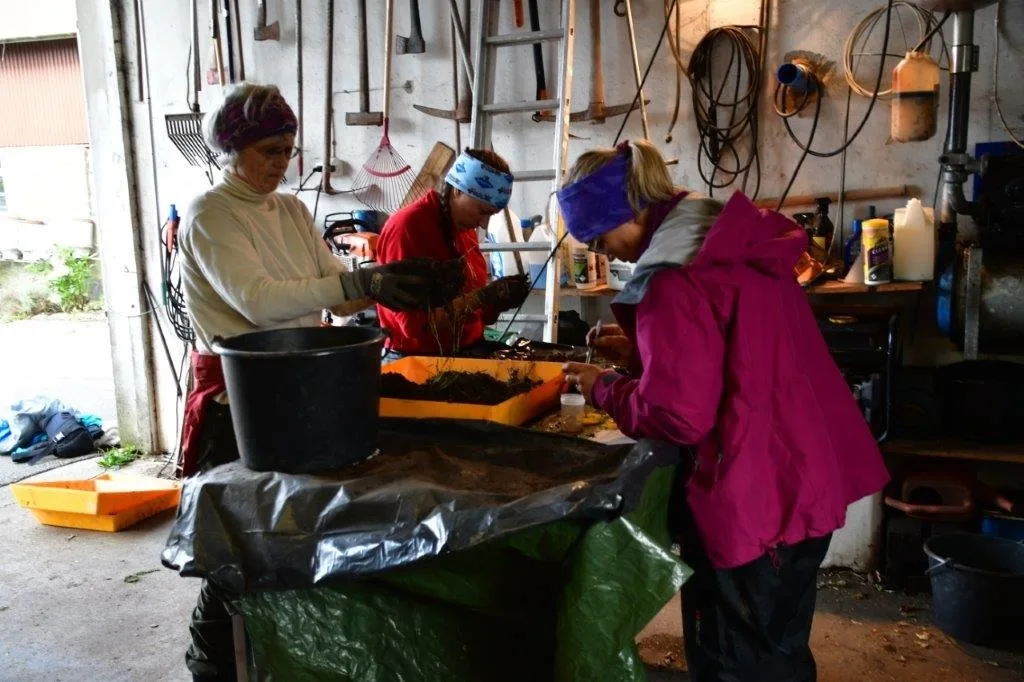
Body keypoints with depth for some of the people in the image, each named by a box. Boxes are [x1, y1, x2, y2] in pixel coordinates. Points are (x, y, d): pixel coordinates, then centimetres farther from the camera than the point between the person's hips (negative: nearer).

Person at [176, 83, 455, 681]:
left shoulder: (292, 210, 10)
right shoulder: (209, 216, -10)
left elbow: (335, 292, 3)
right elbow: (256, 299, -26)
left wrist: (385, 286, -17)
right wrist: (362, 282, -33)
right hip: (236, 395, -6)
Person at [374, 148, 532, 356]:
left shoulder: (465, 227, 8)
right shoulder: (407, 228, -14)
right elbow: (414, 323, -19)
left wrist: (498, 301, -4)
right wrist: (482, 297, -20)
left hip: (468, 352, 7)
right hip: (417, 360, -7)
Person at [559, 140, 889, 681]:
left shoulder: (675, 283, -23)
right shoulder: (737, 243, 7)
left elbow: (678, 415, -23)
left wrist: (603, 388, -6)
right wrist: (640, 350, 12)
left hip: (755, 495, -9)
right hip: (809, 475, 10)